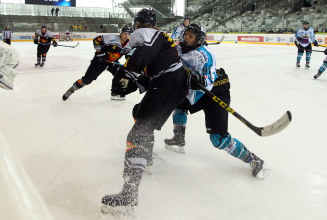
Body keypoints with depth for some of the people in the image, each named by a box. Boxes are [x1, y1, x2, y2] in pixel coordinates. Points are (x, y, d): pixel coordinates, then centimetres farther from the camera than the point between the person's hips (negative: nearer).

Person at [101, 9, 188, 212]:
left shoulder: (144, 34, -1)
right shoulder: (159, 37, 28)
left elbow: (140, 56, -24)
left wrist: (122, 77, -16)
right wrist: (131, 85, 12)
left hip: (168, 86, -10)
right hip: (177, 81, 10)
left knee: (139, 133, -16)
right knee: (140, 113, 29)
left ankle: (130, 193, -22)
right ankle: (146, 156, 47)